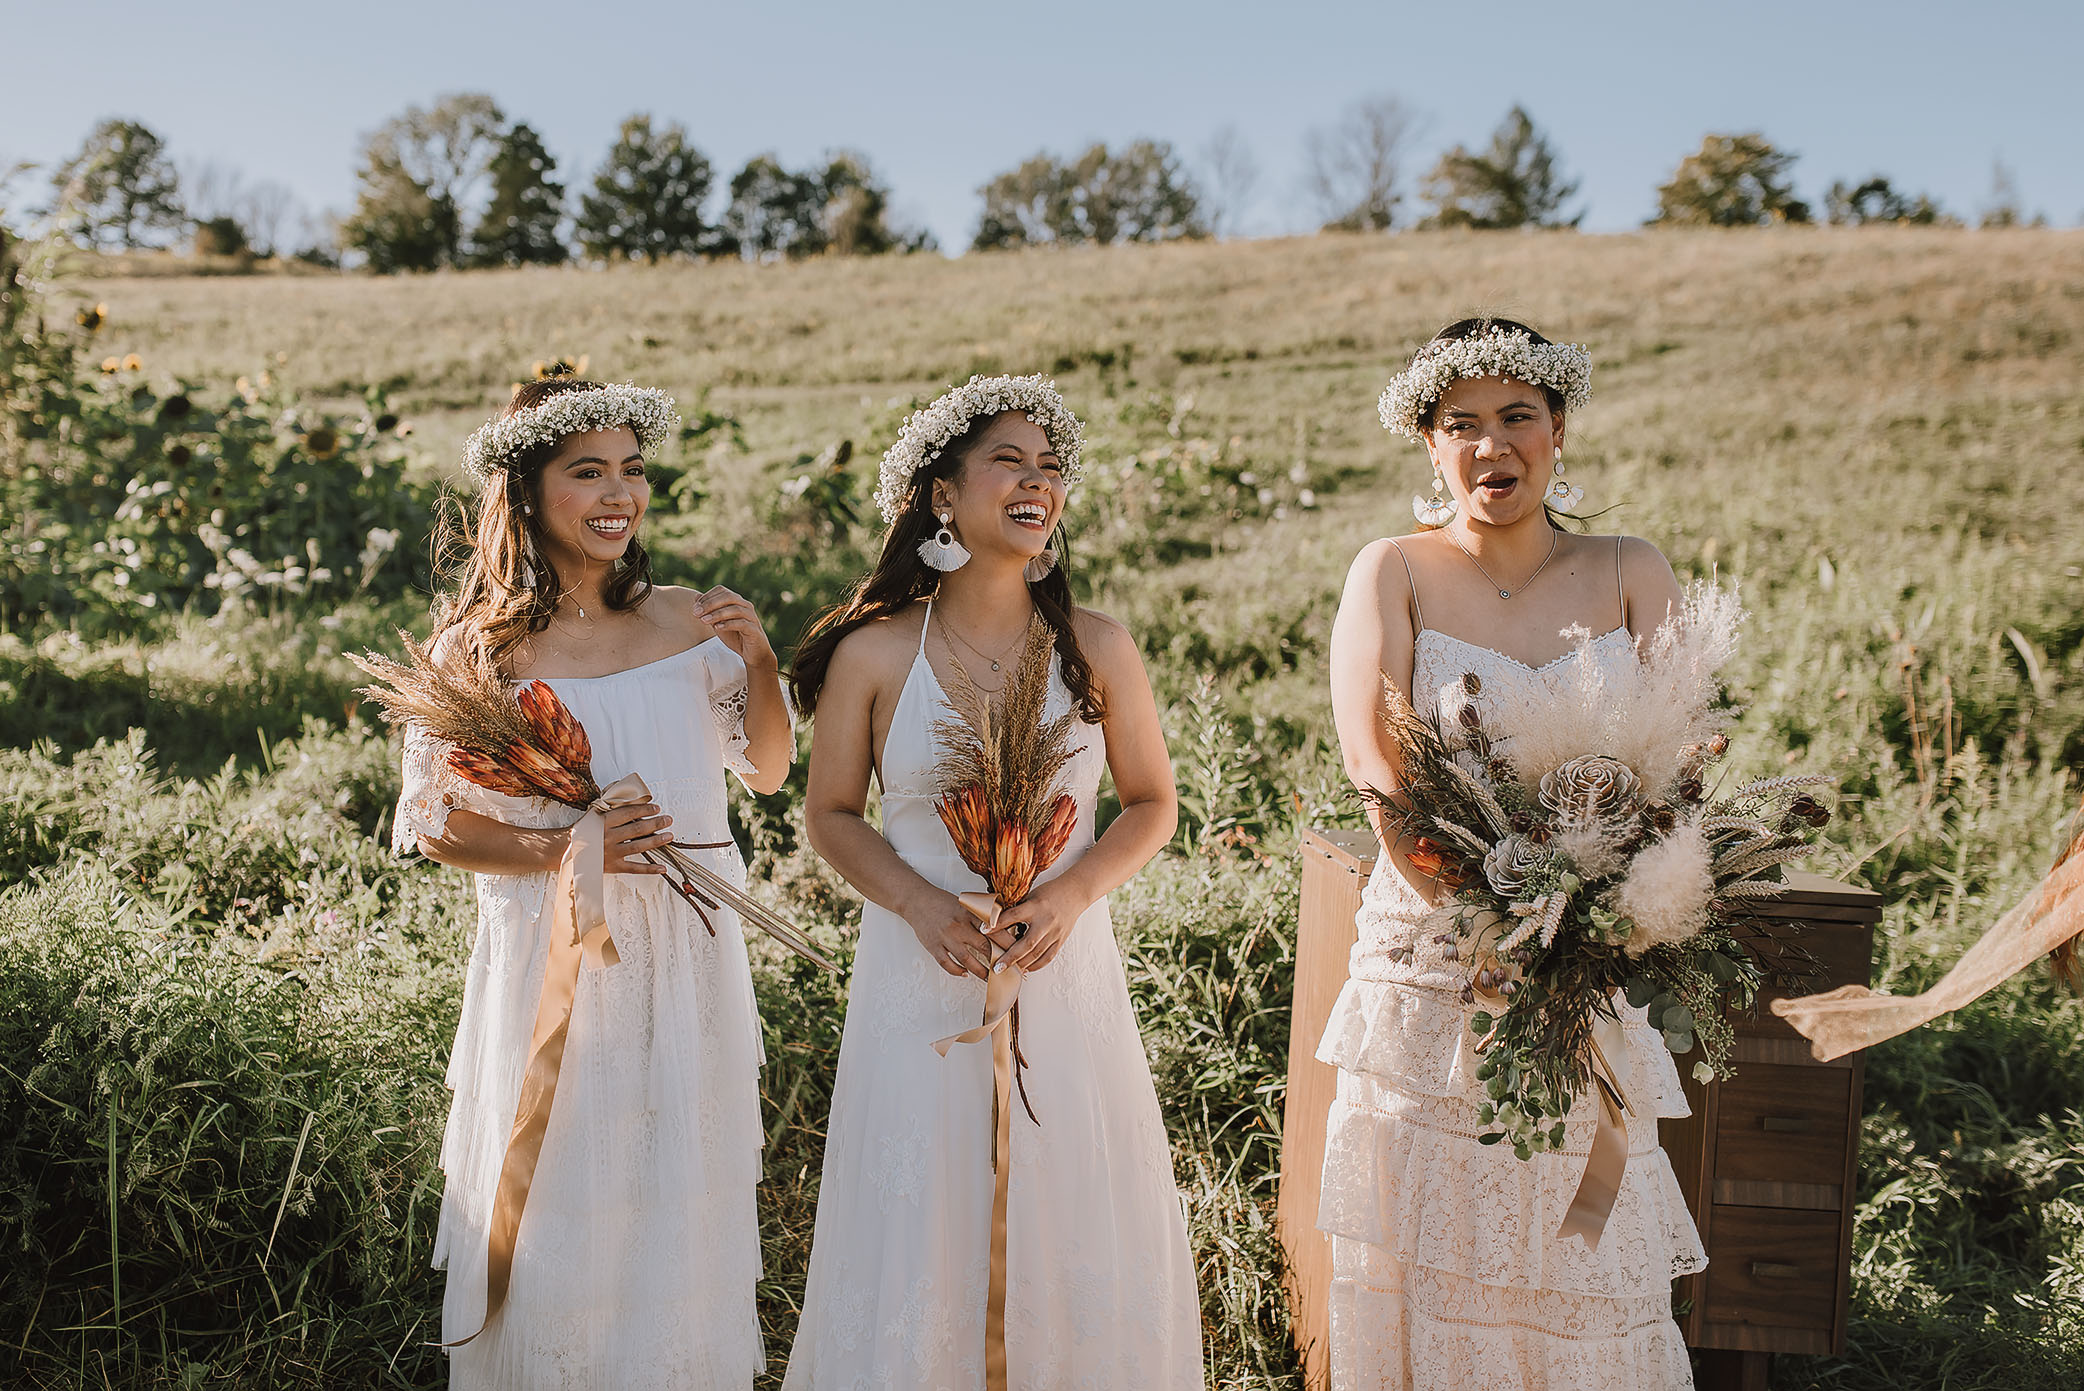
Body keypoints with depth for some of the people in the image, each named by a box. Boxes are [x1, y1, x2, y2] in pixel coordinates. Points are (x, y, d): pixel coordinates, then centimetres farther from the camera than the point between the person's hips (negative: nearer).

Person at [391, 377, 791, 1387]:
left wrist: (759, 658, -6)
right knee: (563, 1203, 9)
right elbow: (432, 823, -3)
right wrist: (560, 851, -17)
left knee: (682, 1200, 15)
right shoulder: (478, 647, -8)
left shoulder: (688, 622, 1)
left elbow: (767, 769, 11)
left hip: (686, 954, 3)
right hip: (550, 953, -3)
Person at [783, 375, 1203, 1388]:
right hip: (921, 982, -1)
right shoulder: (874, 653, -4)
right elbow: (831, 815, 5)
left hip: (1066, 975, 1)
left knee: (1076, 1238, 10)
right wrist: (918, 901, -12)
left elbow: (1152, 804, 7)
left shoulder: (1096, 648, -1)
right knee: (915, 1238, 8)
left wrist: (1071, 894, -11)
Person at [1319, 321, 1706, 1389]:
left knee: (1587, 1285, 7)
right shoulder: (1394, 572, 2)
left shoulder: (1630, 574, 7)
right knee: (1421, 1282, 6)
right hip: (1428, 969, -1)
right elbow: (1375, 766, -11)